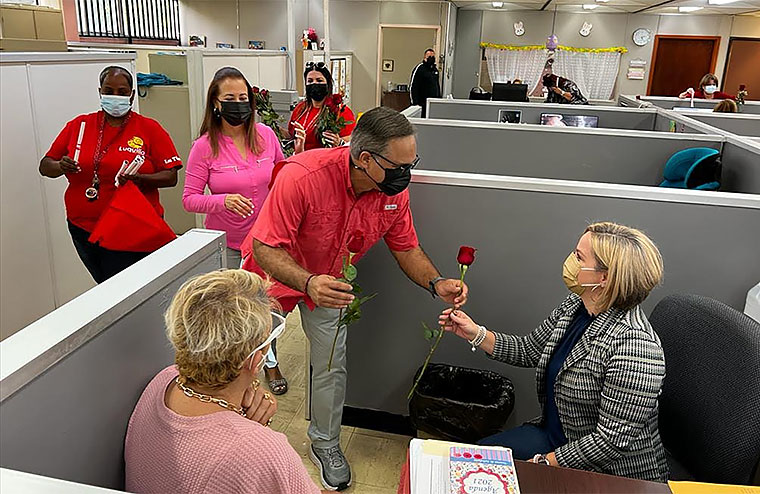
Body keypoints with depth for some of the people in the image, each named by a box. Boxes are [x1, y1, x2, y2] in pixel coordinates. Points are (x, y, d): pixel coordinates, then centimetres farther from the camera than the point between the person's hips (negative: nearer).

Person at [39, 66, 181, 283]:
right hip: (84, 229, 3)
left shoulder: (150, 129, 1)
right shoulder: (78, 126, 8)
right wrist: (61, 167, -11)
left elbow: (171, 177, -4)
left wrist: (139, 179, -21)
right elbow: (45, 167, 12)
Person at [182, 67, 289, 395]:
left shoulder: (265, 135, -5)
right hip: (226, 243, -2)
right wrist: (224, 201, -28)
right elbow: (190, 199, -12)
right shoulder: (205, 146, -13)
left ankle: (270, 361, 36)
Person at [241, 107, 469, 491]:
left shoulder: (395, 192, -22)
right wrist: (307, 282, -52)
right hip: (274, 269, -3)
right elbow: (264, 247, -36)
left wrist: (436, 283, -26)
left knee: (332, 364, 7)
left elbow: (407, 248, -8)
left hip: (331, 281, 4)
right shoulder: (303, 176, -40)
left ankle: (325, 444, 33)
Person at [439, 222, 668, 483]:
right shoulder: (574, 306, -5)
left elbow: (613, 439, -28)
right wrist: (477, 334, -2)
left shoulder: (633, 346, -32)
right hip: (555, 436, 8)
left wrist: (543, 463, -21)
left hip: (609, 472, -7)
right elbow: (529, 350, 9)